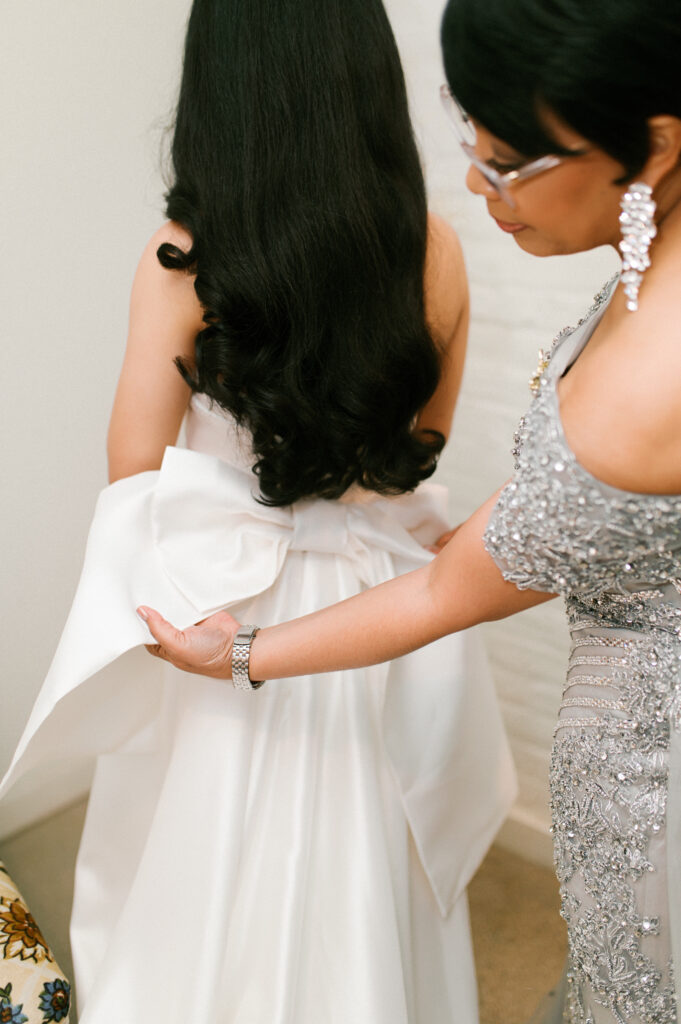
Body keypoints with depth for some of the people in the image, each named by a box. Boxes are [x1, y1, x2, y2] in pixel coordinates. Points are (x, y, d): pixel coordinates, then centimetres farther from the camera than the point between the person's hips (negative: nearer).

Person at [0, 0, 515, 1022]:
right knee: (370, 872, 24)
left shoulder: (181, 260, -17)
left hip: (233, 616, -2)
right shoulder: (435, 250, -8)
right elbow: (424, 442, 5)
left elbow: (134, 470, -10)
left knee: (231, 879, 21)